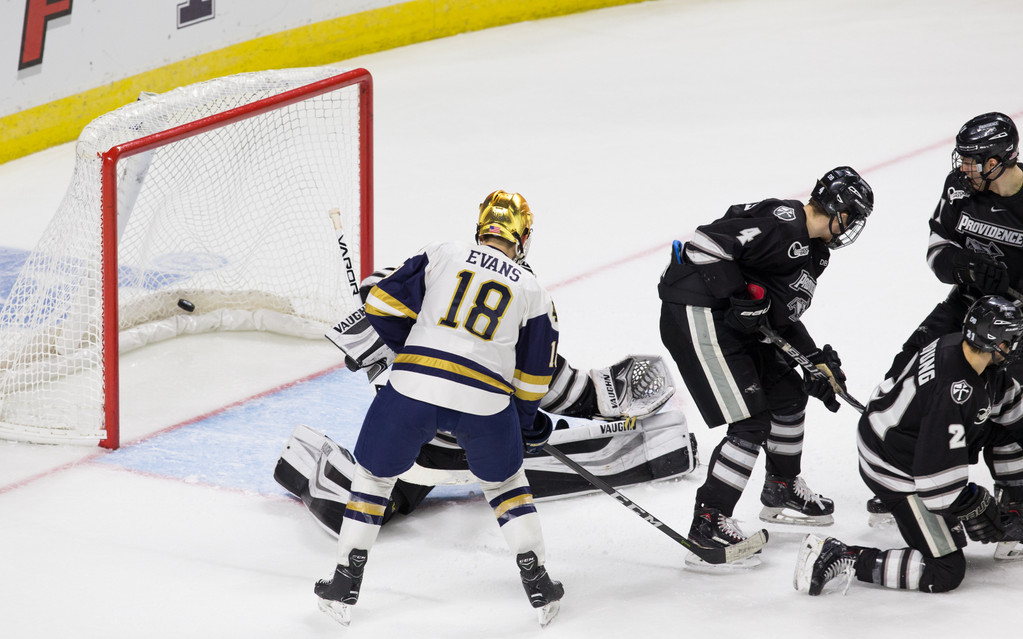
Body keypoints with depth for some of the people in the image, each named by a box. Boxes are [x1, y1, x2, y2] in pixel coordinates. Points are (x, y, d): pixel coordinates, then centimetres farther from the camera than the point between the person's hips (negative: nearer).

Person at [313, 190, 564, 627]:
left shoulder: (443, 255, 11)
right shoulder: (533, 294, 14)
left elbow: (383, 306, 8)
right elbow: (532, 380, 17)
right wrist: (525, 426, 34)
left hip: (413, 388, -1)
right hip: (485, 402, 1)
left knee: (374, 474, 19)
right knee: (504, 483, 26)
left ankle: (344, 588, 19)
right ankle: (539, 586, 22)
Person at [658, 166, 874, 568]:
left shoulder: (813, 249, 15)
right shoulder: (780, 221, -17)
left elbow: (783, 315, 23)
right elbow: (707, 241, -24)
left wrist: (817, 362, 16)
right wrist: (742, 294, -22)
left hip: (732, 322, 11)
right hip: (696, 317, -11)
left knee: (787, 393, 21)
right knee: (750, 424, -13)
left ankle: (782, 492, 42)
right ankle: (707, 527, -10)